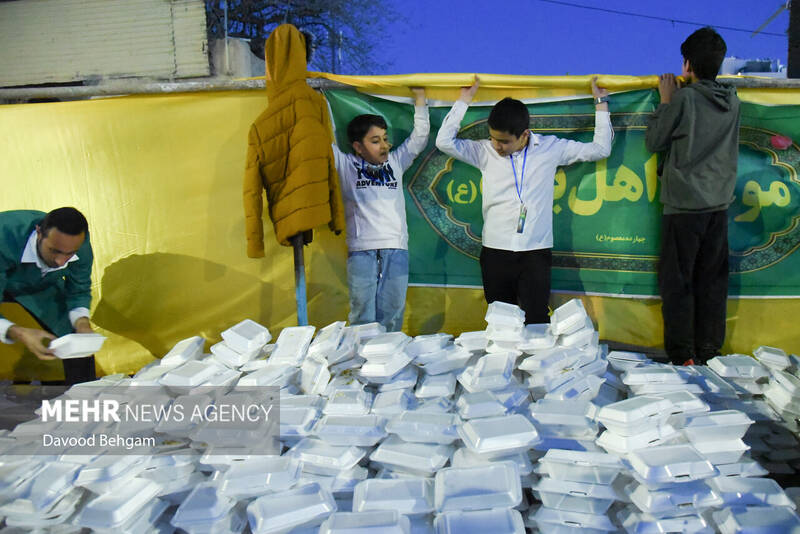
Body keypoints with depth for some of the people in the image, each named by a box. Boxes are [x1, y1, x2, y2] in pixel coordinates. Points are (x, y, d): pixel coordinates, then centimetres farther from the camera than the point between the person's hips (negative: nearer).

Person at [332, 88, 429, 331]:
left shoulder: (395, 163, 18)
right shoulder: (347, 165, 10)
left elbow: (419, 137, 18)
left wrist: (419, 98, 15)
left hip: (396, 250, 2)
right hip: (361, 252, -2)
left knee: (392, 319, 5)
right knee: (362, 320, 1)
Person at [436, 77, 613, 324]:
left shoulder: (551, 148, 4)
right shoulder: (485, 151, 4)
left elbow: (600, 149, 12)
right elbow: (444, 141, -1)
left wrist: (601, 103, 13)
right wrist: (464, 100, 1)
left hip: (536, 254, -1)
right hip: (495, 252, 1)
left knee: (537, 322, -3)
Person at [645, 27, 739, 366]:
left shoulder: (684, 99, -12)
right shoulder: (732, 101, 6)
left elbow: (654, 142, -3)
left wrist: (665, 101, 8)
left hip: (684, 205, -5)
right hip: (719, 204, 6)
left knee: (677, 281, 3)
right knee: (712, 280, 11)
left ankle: (683, 355, 7)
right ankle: (709, 353, 19)